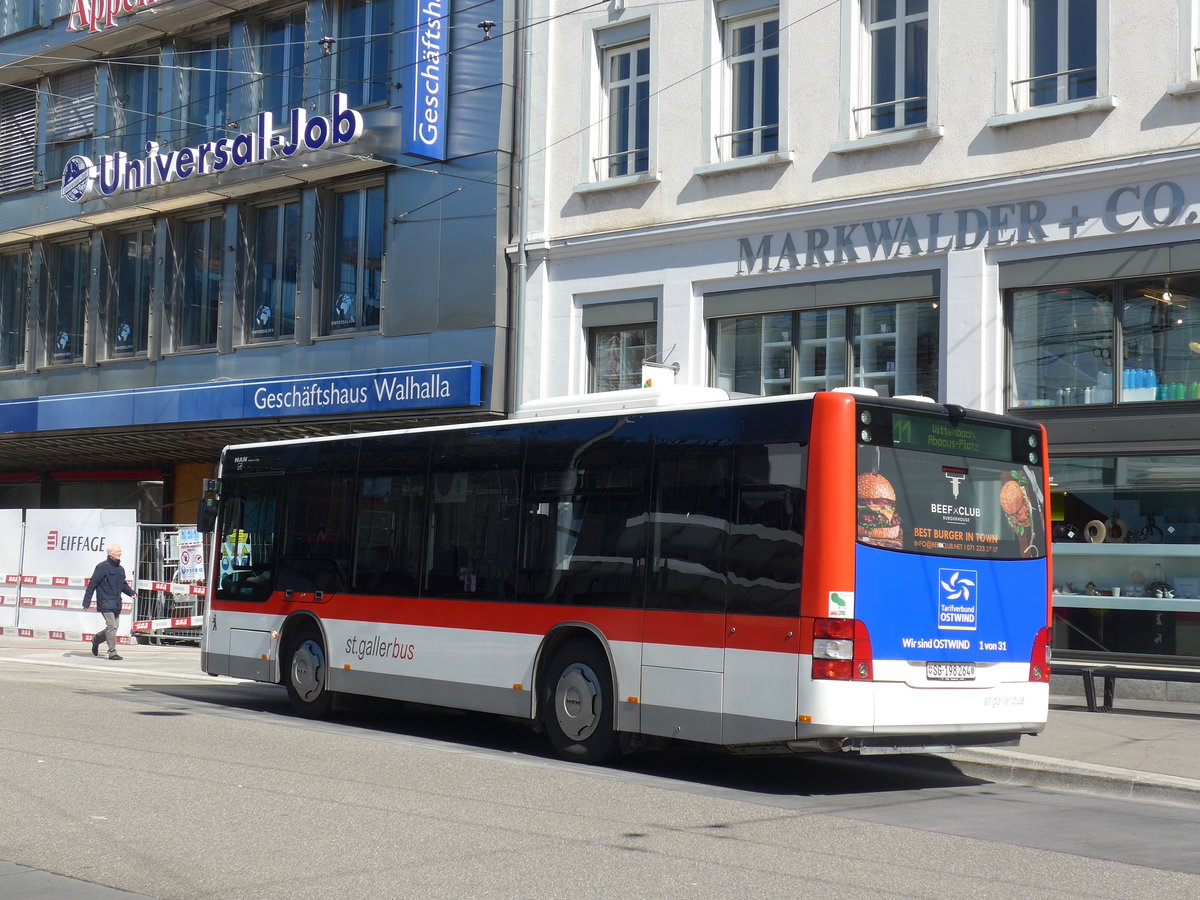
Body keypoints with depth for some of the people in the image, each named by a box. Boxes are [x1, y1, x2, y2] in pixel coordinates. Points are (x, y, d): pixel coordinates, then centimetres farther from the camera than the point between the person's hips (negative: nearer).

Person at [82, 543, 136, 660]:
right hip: (105, 603, -7)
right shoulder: (102, 567, -7)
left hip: (116, 604, 7)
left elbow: (123, 585, 27)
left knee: (114, 627, 11)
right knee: (112, 626, -14)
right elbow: (92, 584, -5)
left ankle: (96, 639, 36)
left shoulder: (120, 569, 14)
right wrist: (86, 602, -7)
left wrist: (131, 592, 6)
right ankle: (112, 652, -10)